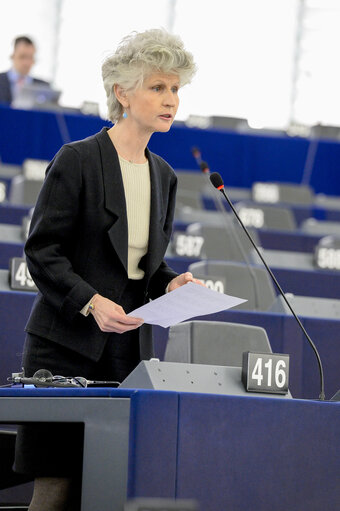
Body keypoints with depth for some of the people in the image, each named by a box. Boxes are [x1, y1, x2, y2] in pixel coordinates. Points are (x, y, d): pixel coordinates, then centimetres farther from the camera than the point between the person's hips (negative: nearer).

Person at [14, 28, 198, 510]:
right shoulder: (77, 160, -5)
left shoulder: (164, 176, 15)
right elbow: (42, 250, -8)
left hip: (131, 350, 6)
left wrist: (171, 283, 0)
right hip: (68, 348, -6)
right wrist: (91, 302, -20)